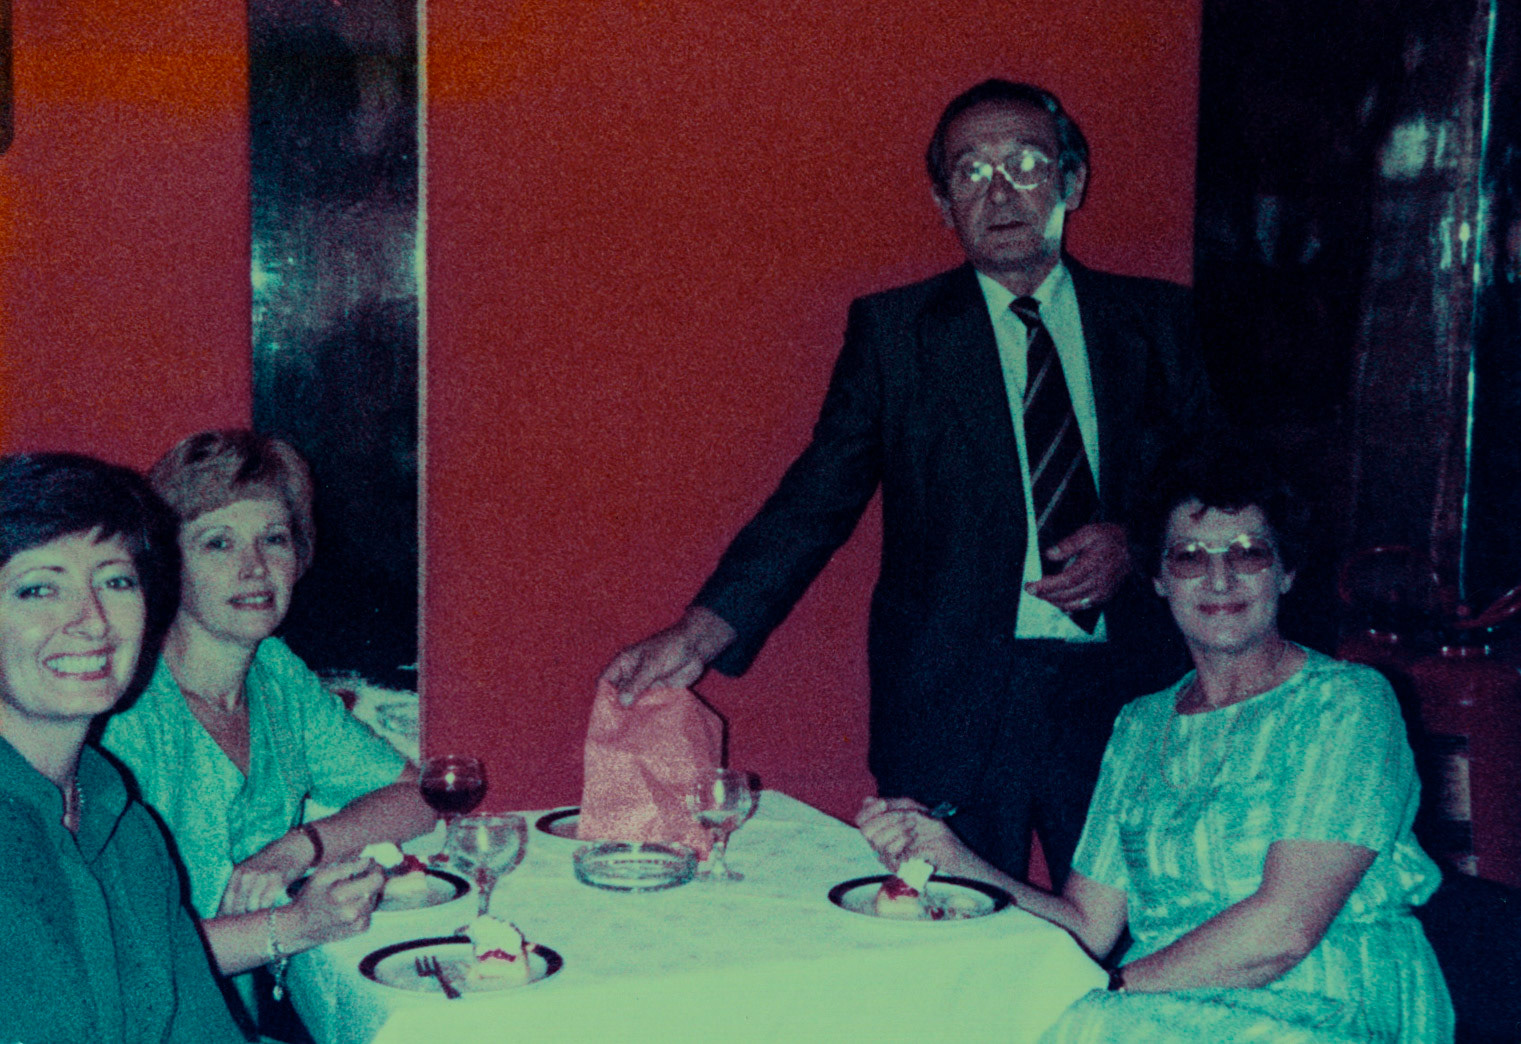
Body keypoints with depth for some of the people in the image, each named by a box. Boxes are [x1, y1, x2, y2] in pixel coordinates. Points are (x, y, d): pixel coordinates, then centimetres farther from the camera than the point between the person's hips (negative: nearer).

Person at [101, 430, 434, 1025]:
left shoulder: (276, 672, 4)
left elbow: (414, 797, 9)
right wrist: (294, 926, -30)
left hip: (262, 1011, 7)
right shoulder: (121, 706, -18)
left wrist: (298, 847, -8)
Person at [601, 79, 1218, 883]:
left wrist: (1135, 540, -7)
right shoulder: (892, 331, 4)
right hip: (951, 700, -1)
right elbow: (816, 500, -3)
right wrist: (700, 634, -15)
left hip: (1125, 694, 2)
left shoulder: (1155, 321, 9)